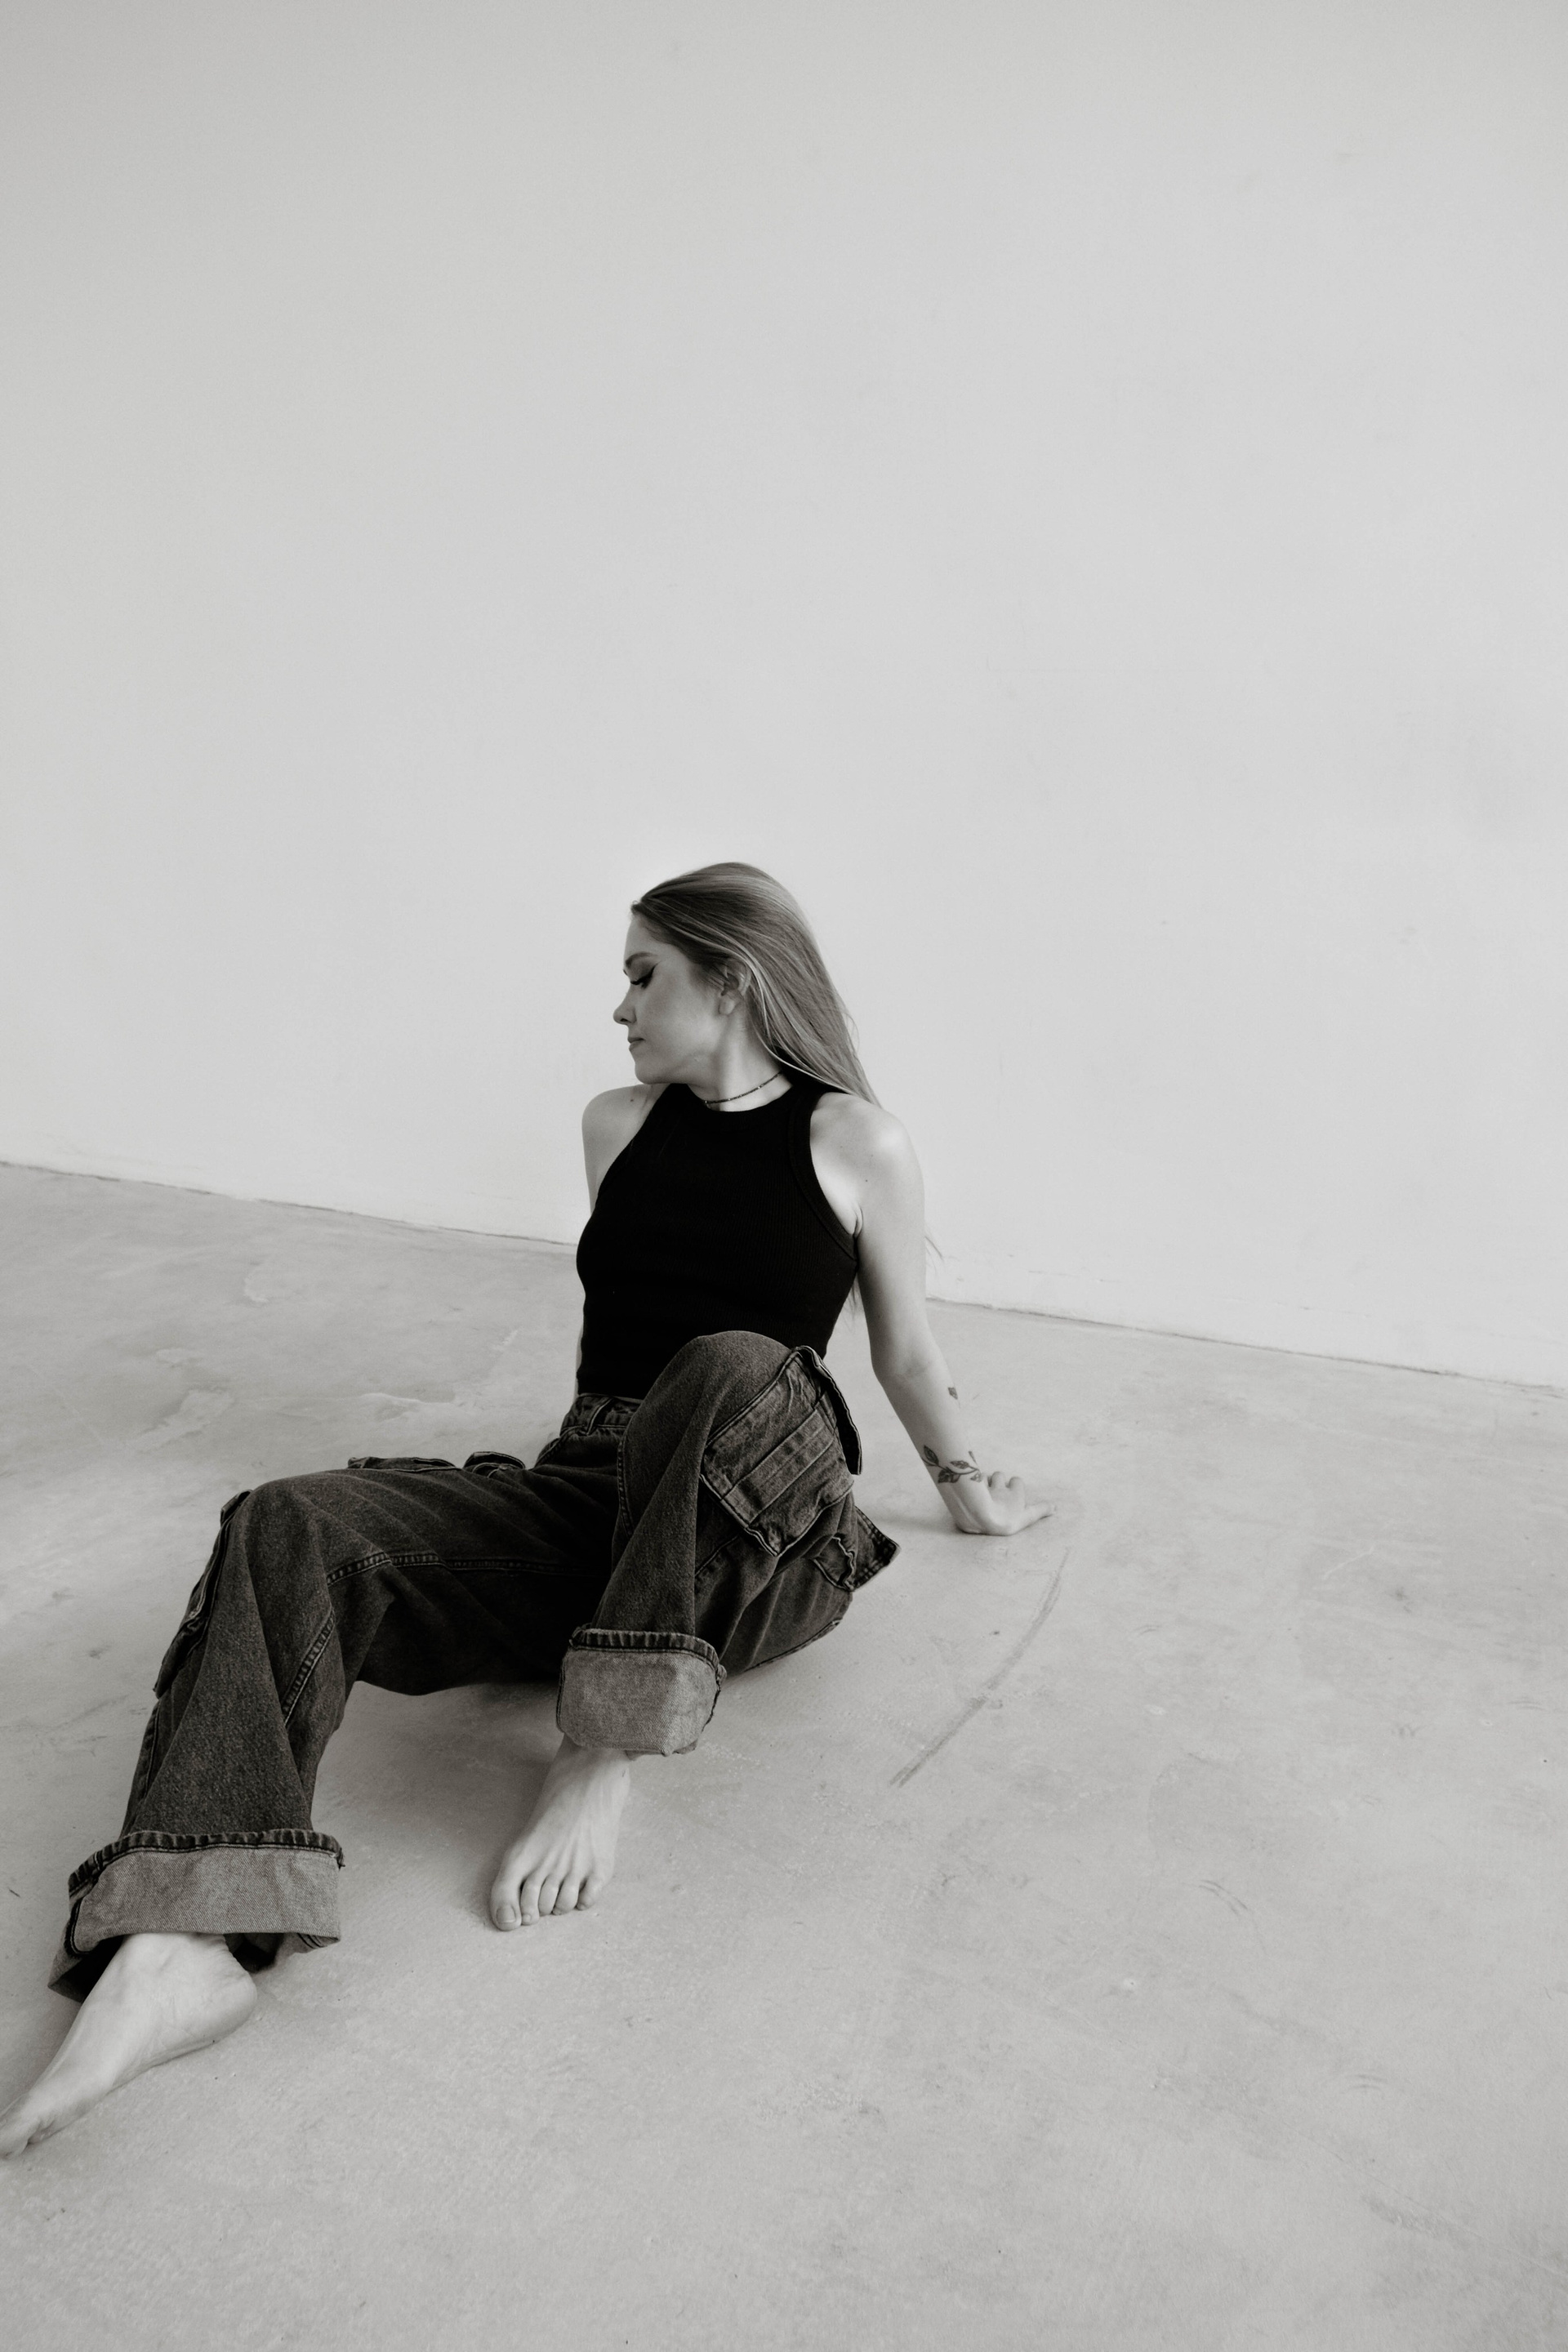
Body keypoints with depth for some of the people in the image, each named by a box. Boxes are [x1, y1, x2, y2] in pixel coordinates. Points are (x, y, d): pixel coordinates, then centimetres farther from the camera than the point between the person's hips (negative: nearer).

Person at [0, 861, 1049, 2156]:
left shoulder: (859, 1143, 2)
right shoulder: (618, 1126, 14)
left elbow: (907, 1353, 15)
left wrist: (970, 1485, 26)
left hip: (764, 1543, -3)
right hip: (583, 1502, 4)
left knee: (735, 1369, -39)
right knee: (291, 1529, -23)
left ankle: (604, 1756, -28)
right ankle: (185, 1945, -39)